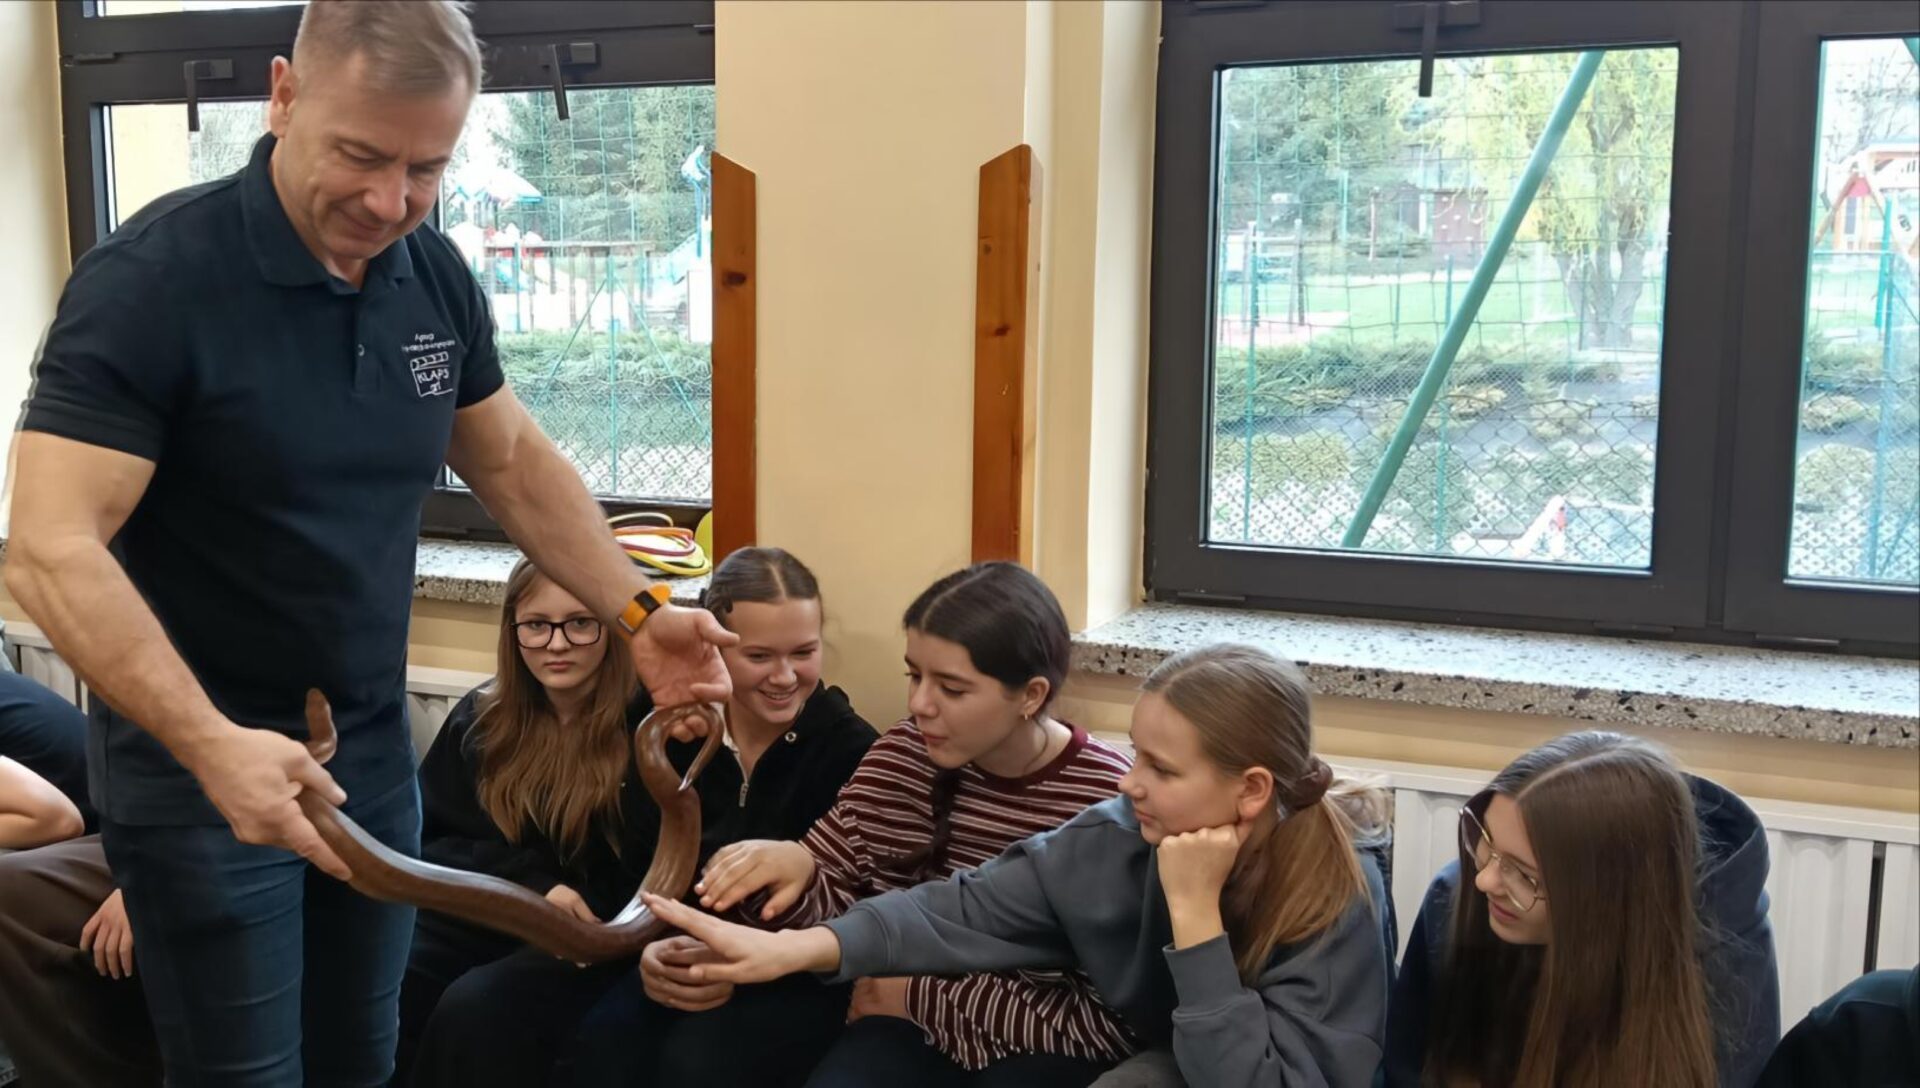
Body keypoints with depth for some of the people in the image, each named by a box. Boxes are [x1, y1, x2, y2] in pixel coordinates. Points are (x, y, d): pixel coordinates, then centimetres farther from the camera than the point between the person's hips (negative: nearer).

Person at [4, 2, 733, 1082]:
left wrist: (637, 611, -1)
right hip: (200, 758, -5)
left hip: (374, 747, 6)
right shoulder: (151, 279, -19)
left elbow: (513, 461, 12)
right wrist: (211, 745, -36)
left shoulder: (437, 277, -1)